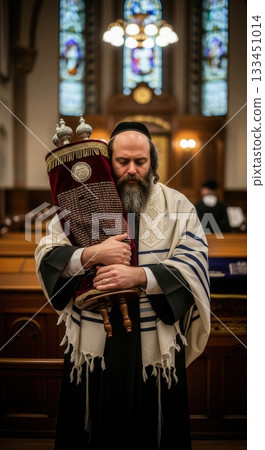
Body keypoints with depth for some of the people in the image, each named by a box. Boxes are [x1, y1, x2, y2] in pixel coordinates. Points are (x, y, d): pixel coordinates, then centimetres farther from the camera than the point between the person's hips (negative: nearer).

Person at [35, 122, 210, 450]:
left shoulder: (177, 205, 0)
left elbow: (194, 263, -11)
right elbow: (45, 257, -3)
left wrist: (139, 276, -25)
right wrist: (91, 255, -21)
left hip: (155, 345, 0)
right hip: (92, 342, 1)